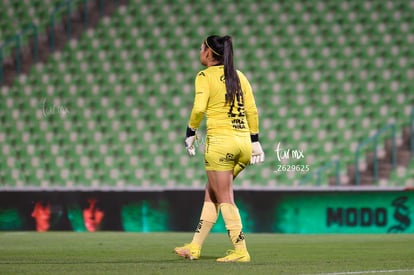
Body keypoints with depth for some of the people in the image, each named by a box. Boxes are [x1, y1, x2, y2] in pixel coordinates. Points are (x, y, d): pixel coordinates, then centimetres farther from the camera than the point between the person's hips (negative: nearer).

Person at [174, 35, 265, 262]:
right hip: (243, 141, 7)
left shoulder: (205, 76, -3)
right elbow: (252, 110, 11)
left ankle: (240, 251, -3)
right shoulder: (239, 76, 14)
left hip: (220, 141, -7)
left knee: (224, 199, 0)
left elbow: (199, 108, -16)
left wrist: (190, 132, -2)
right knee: (211, 193, 14)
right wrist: (255, 140, 14)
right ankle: (195, 247, 16)